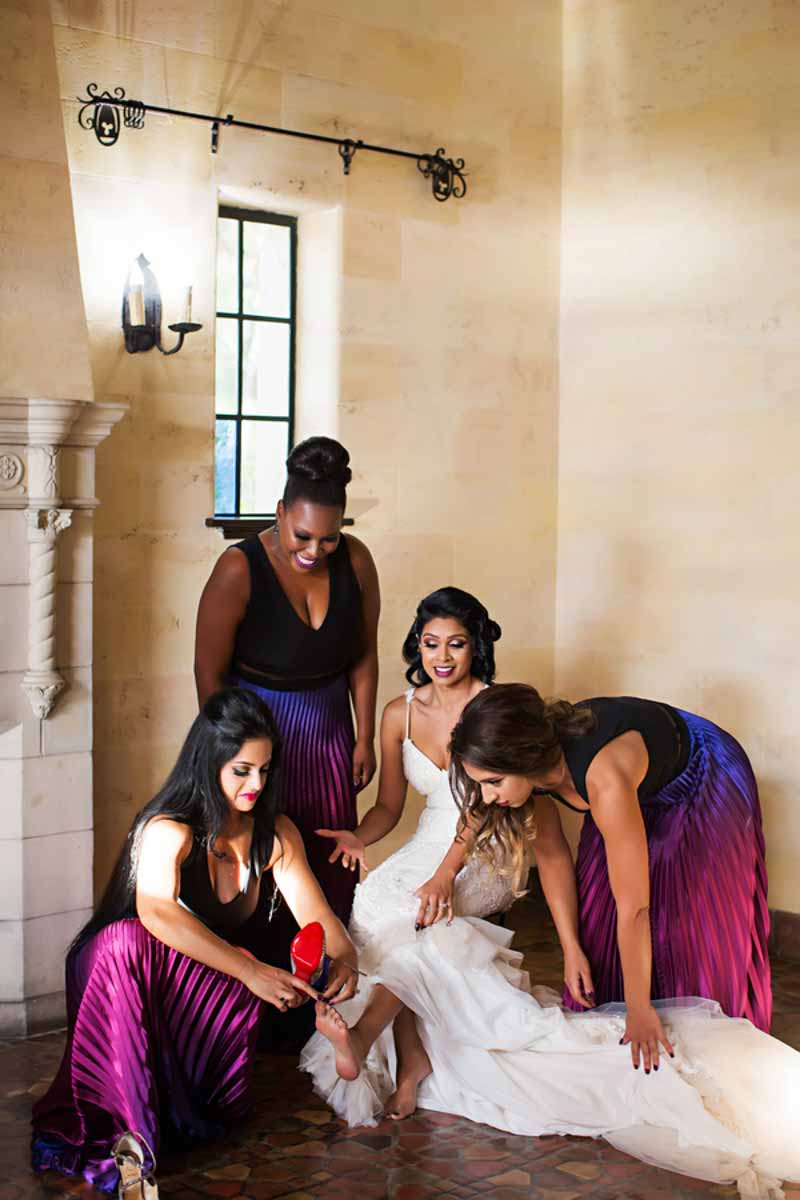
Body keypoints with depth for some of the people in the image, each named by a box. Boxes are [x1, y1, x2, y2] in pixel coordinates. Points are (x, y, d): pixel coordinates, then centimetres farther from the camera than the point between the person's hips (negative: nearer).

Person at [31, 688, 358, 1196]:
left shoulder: (276, 834, -1)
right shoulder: (169, 830, -20)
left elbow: (316, 914, -7)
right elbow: (157, 912, -39)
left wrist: (345, 956, -32)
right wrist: (250, 971, -50)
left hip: (208, 990, 4)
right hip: (117, 974, -4)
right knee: (126, 940, -39)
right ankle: (131, 1133, -41)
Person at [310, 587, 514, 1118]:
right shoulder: (401, 712, 7)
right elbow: (389, 804, 11)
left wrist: (444, 875, -31)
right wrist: (359, 837, -12)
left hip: (489, 854, -5)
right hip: (429, 844, 5)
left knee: (394, 916, -29)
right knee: (369, 903, -26)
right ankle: (410, 1058, -20)